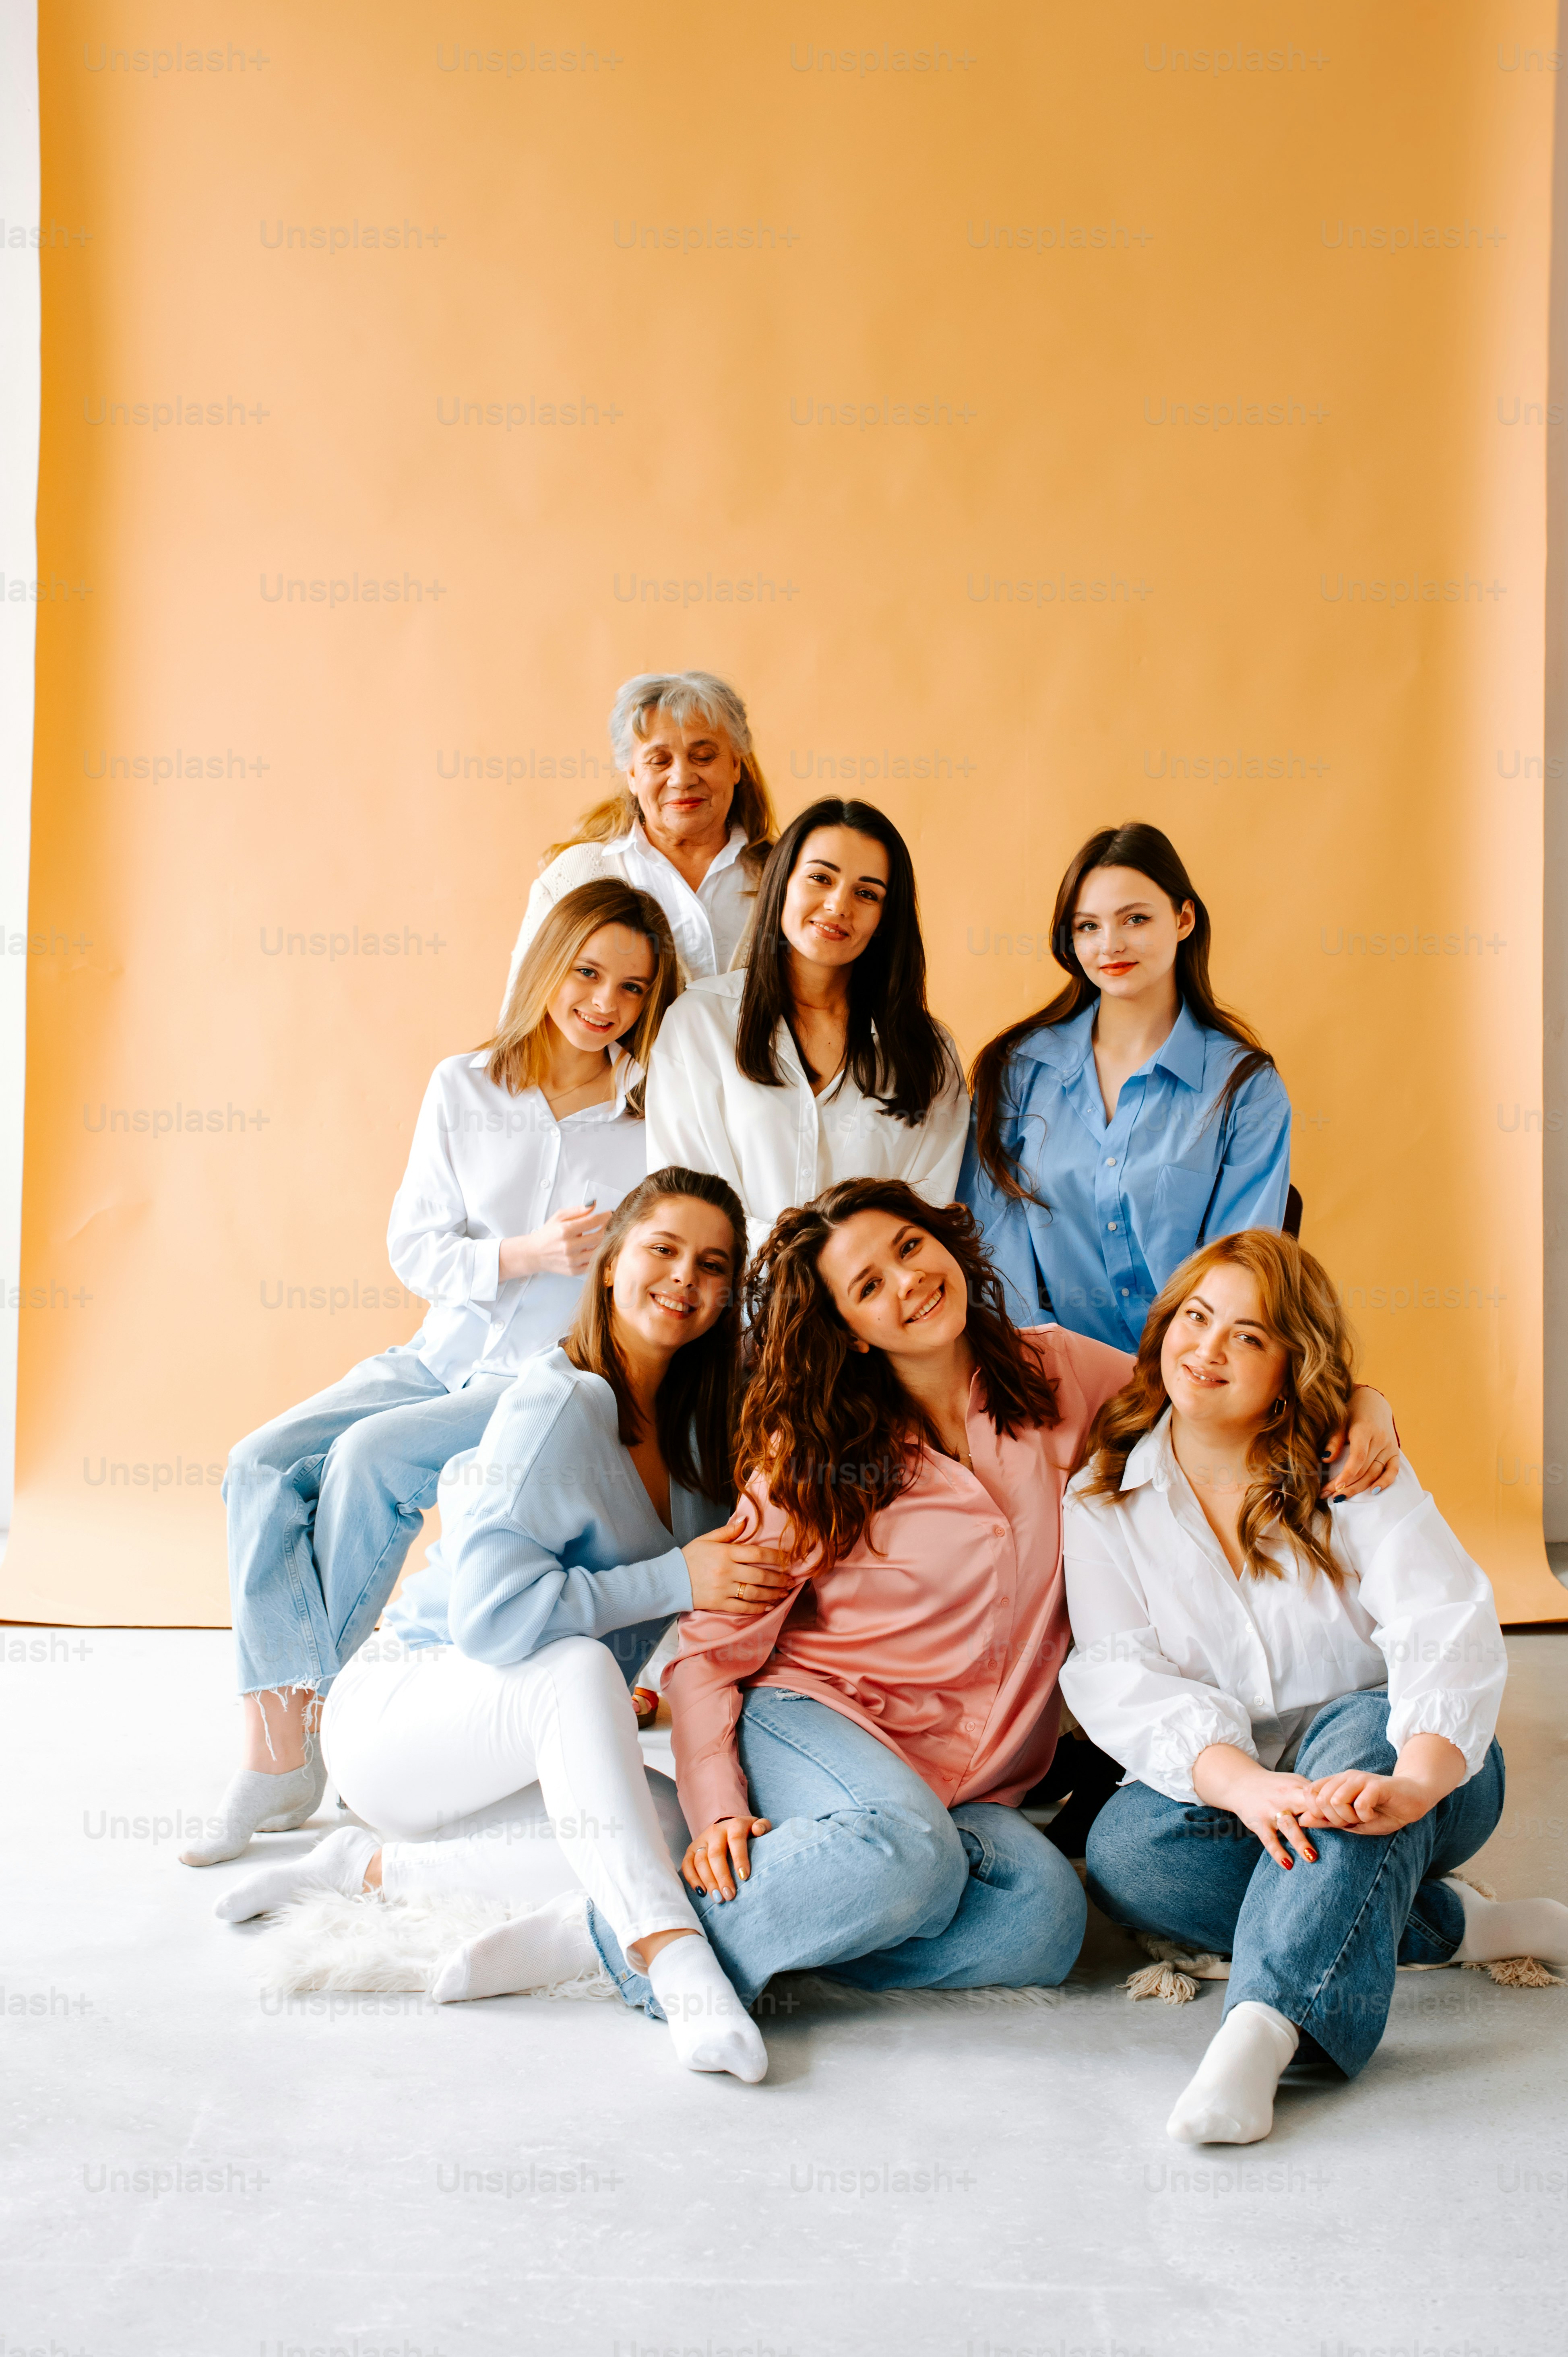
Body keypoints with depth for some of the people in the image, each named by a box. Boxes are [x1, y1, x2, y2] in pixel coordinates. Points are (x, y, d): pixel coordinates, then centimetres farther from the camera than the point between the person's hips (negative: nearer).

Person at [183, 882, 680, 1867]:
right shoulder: (464, 1087, 7)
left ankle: (314, 1702, -8)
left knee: (370, 1455, -27)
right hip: (444, 1357, 5)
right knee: (263, 1464, -17)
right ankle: (278, 1754, -17)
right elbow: (414, 1245, 3)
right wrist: (526, 1252, -13)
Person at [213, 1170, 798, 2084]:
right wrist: (677, 1580, -25)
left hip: (530, 1745, 7)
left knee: (678, 1833, -21)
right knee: (580, 1669, -36)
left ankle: (379, 1862, -5)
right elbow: (490, 1613, -28)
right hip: (399, 1713, -7)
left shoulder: (692, 1425, 4)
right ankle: (673, 1959, -38)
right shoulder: (562, 1405, -19)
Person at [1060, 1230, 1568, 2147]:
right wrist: (1243, 1784, -34)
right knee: (1124, 1846, -29)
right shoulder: (1104, 1502, 1)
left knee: (1362, 1730, -34)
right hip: (1222, 1794, 2)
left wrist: (1413, 1782, -40)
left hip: (1387, 1759, -1)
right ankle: (1449, 1925, -20)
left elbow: (1449, 1627, -19)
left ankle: (1260, 2031, -50)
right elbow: (1123, 1681, -13)